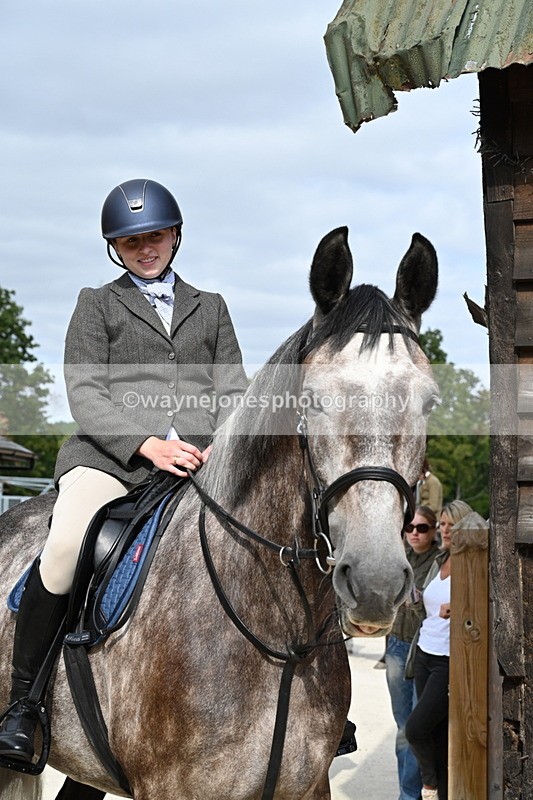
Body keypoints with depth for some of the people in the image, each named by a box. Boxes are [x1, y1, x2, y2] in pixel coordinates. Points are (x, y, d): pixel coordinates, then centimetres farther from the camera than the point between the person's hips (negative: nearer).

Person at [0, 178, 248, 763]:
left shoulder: (210, 308, 26)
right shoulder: (97, 305, 19)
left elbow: (233, 391, 17)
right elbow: (84, 393, 5)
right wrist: (147, 443, -12)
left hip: (202, 458, 3)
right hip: (112, 452, -2)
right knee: (68, 545, -31)